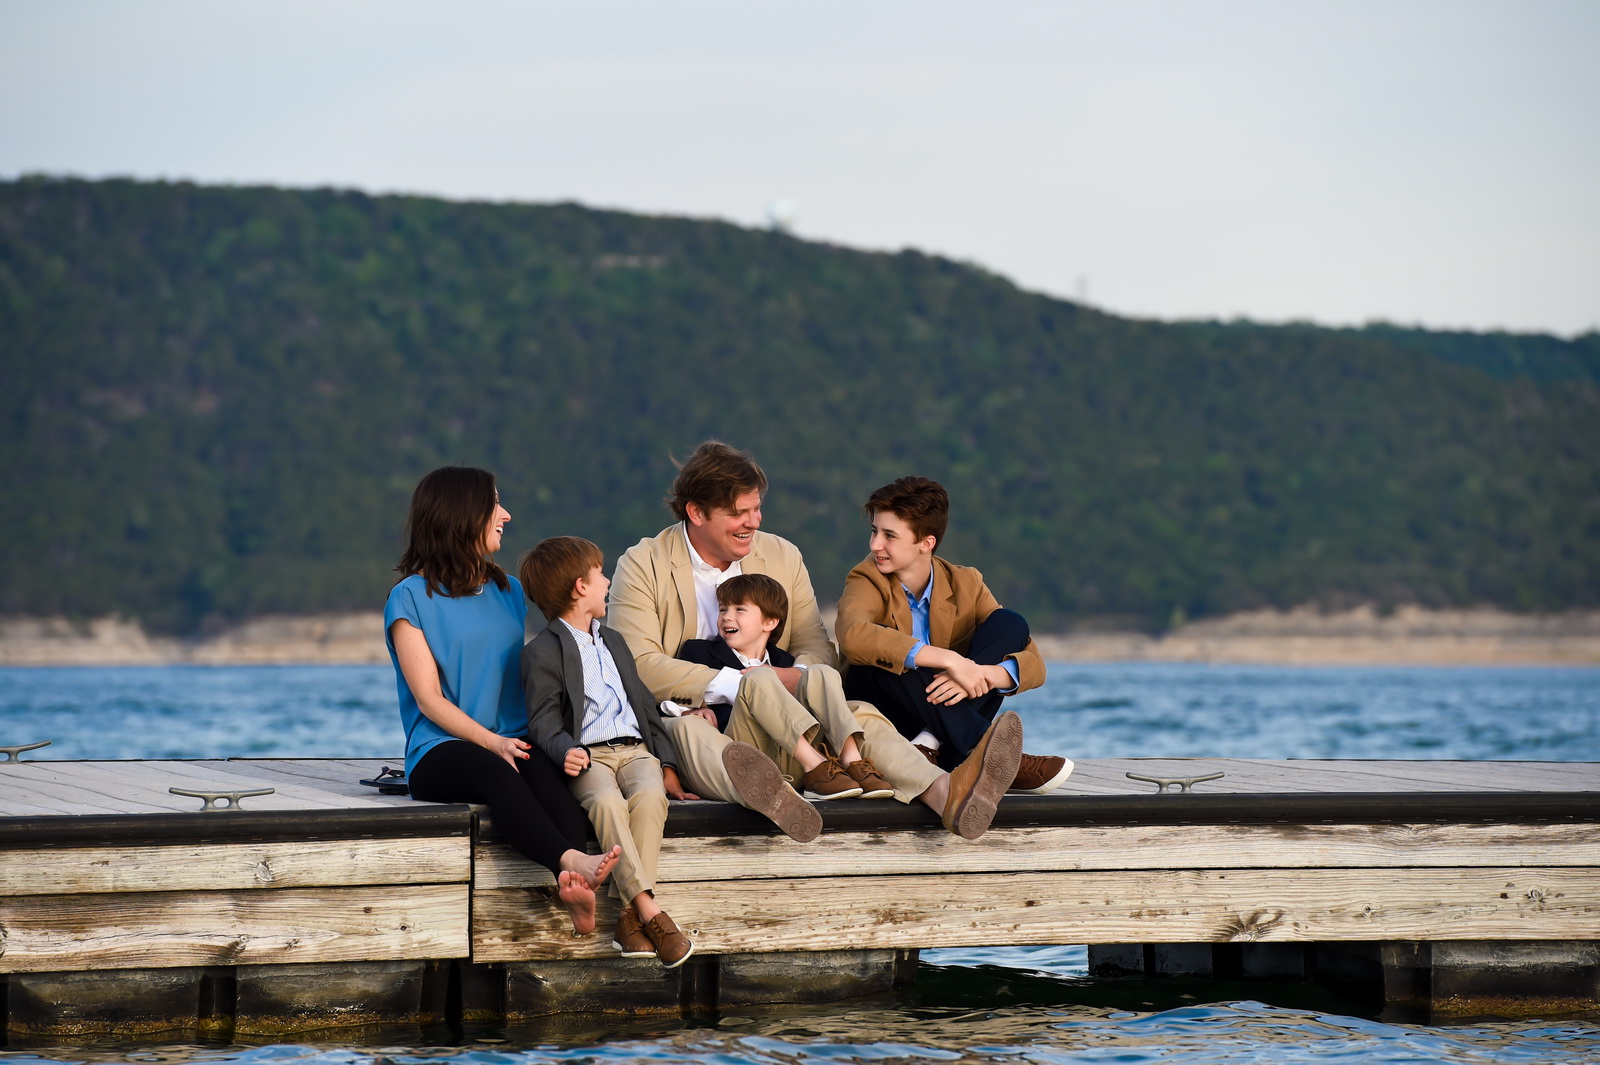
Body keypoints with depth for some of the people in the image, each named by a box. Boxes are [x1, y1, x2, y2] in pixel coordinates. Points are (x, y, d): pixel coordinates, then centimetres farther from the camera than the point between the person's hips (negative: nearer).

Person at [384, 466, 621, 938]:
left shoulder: (509, 592, 22)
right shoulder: (411, 598, 5)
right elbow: (430, 699, -3)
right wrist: (491, 742, -18)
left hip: (514, 743, 4)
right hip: (442, 752, -4)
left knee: (548, 775, -33)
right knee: (494, 772, -38)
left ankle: (574, 886, -59)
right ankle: (572, 861, -61)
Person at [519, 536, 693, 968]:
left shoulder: (612, 641, 29)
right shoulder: (542, 652, 5)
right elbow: (543, 720, -4)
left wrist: (666, 762, 17)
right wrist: (565, 752, -26)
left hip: (635, 749, 5)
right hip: (588, 756, -4)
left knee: (649, 795, -30)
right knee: (607, 801, -37)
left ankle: (631, 916, -34)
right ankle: (650, 910, -40)